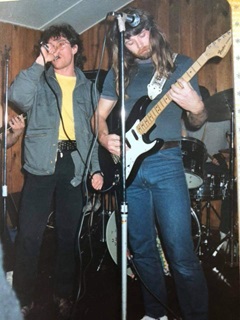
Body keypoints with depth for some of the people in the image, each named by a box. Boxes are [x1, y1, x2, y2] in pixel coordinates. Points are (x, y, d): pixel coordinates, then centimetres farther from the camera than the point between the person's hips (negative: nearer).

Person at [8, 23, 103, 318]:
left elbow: (94, 131, 14)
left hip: (74, 164, 2)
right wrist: (39, 62, -10)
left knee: (69, 234, 7)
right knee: (29, 234, -4)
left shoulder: (87, 87, 15)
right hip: (41, 164, -1)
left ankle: (64, 294, 23)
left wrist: (96, 168, 6)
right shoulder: (39, 80, 8)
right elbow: (17, 97, -15)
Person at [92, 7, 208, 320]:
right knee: (141, 250, 11)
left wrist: (196, 108, -17)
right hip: (129, 165, 3)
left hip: (166, 163, -3)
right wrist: (105, 137, -6)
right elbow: (100, 114, 16)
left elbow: (198, 121, 7)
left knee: (181, 253, -9)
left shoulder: (179, 64, 6)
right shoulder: (118, 72, 13)